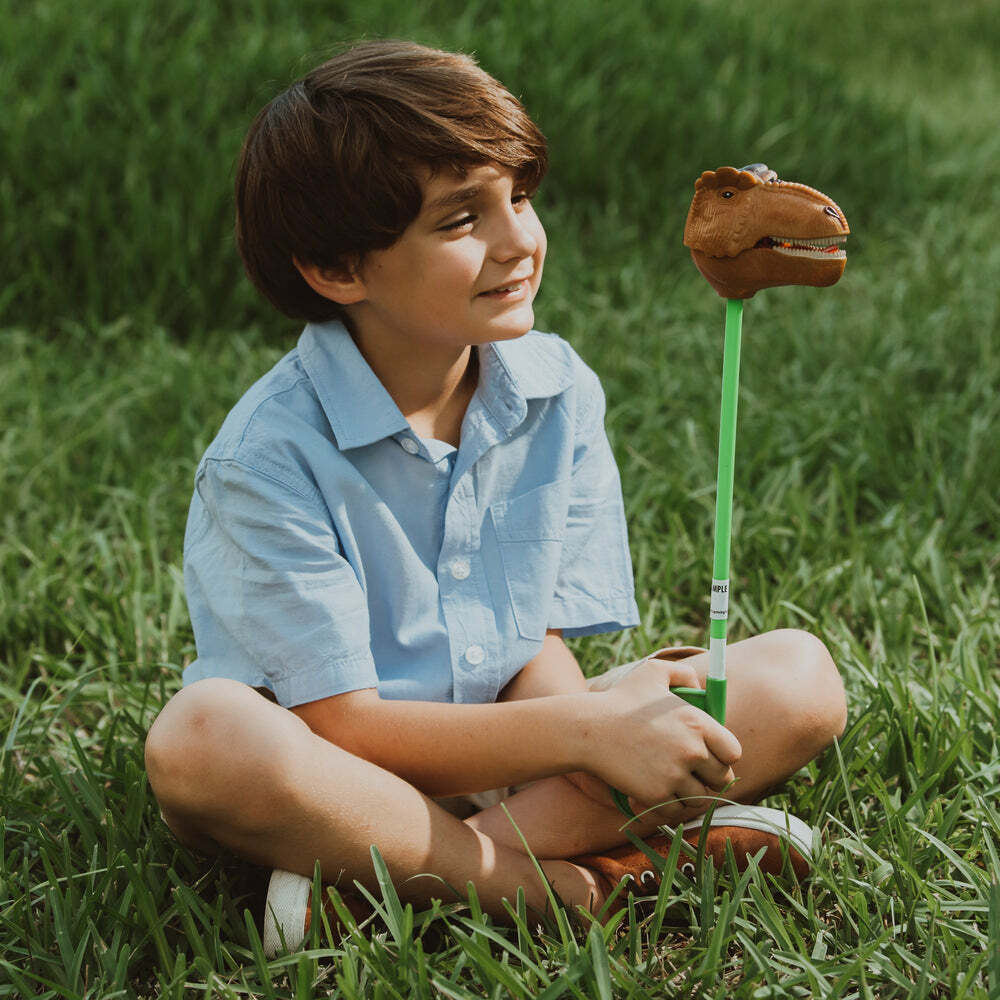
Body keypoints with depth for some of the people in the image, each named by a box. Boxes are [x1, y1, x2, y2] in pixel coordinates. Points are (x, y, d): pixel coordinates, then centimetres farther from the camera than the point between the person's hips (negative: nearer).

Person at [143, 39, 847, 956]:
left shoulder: (559, 393, -4)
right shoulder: (269, 458, -20)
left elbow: (540, 642, 1)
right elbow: (337, 724, -21)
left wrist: (589, 714, -24)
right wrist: (583, 733, -29)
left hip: (507, 758, 6)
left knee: (800, 675, -11)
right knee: (204, 738, -38)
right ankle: (557, 888, -21)